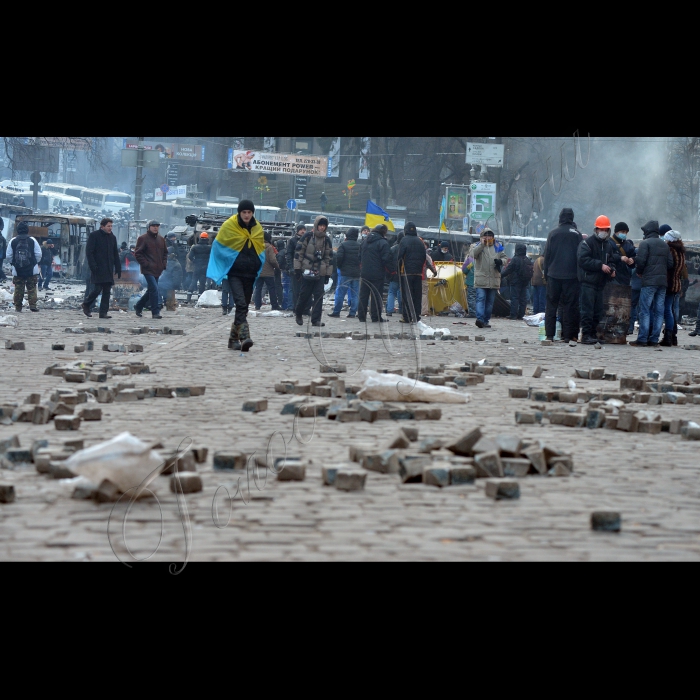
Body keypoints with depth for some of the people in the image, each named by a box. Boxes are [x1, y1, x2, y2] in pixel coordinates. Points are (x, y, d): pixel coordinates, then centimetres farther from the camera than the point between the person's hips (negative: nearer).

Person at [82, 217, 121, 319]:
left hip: (108, 270, 6)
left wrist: (118, 269, 12)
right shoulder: (94, 236, -4)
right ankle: (86, 305, 14)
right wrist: (93, 267, -17)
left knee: (107, 291, 1)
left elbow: (115, 254, 19)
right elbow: (89, 252, -8)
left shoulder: (112, 237, 15)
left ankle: (103, 313, 4)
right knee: (97, 289, -10)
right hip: (98, 269, -6)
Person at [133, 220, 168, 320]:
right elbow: (137, 253, -7)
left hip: (158, 270, 7)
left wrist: (164, 264, 10)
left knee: (151, 290, 14)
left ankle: (138, 307, 31)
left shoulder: (161, 239, 14)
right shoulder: (143, 239, -5)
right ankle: (156, 312, -11)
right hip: (148, 270, -7)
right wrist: (146, 264, -15)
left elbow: (165, 253, 25)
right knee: (154, 289, -15)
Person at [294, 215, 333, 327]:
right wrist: (297, 268, -5)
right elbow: (299, 252, -1)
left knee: (319, 296, -4)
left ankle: (316, 319, -3)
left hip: (320, 273, 3)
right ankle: (298, 313, 24)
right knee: (304, 294, 1)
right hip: (307, 271, -3)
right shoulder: (307, 237, -1)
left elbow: (329, 257, 13)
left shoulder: (327, 240, 10)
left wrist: (328, 274, 9)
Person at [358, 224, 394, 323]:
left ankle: (361, 316, 11)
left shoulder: (365, 242, 13)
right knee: (377, 296, -2)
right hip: (377, 274, -6)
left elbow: (360, 257, 19)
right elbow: (387, 259, -15)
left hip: (364, 273, 6)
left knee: (363, 295, 10)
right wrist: (392, 270, -4)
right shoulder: (383, 243, -11)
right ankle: (376, 317, -2)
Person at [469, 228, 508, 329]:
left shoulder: (498, 248, 13)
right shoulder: (477, 246, 3)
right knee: (481, 298, -15)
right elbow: (473, 253, -15)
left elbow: (505, 257, 16)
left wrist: (501, 261, -6)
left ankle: (486, 320, 13)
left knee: (490, 301, 7)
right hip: (481, 279, -4)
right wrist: (482, 244, -20)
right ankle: (480, 318, -24)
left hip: (494, 280, 4)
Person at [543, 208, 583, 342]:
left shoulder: (553, 233, 1)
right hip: (571, 275, 0)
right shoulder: (577, 234, 0)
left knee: (551, 305, 6)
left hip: (554, 275, 0)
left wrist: (546, 272, 9)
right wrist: (579, 274, 7)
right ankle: (567, 335, -1)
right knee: (569, 306, 2)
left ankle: (550, 334, 1)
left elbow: (547, 254, 3)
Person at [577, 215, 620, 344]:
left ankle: (593, 334, 14)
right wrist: (601, 266, -19)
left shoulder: (609, 244, 18)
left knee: (598, 311, 8)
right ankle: (586, 335, -10)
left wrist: (612, 269, 5)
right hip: (588, 281, -7)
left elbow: (611, 260, 28)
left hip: (601, 282, 7)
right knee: (587, 309, -10)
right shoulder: (587, 243, -6)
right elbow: (583, 260, -16)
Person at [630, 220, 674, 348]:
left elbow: (640, 261, -12)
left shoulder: (645, 243, -4)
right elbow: (671, 264, 9)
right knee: (659, 311, 6)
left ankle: (642, 339, -8)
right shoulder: (665, 245, 14)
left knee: (645, 311, -4)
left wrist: (639, 272, 6)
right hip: (663, 281, 6)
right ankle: (654, 339, 5)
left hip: (649, 281, -6)